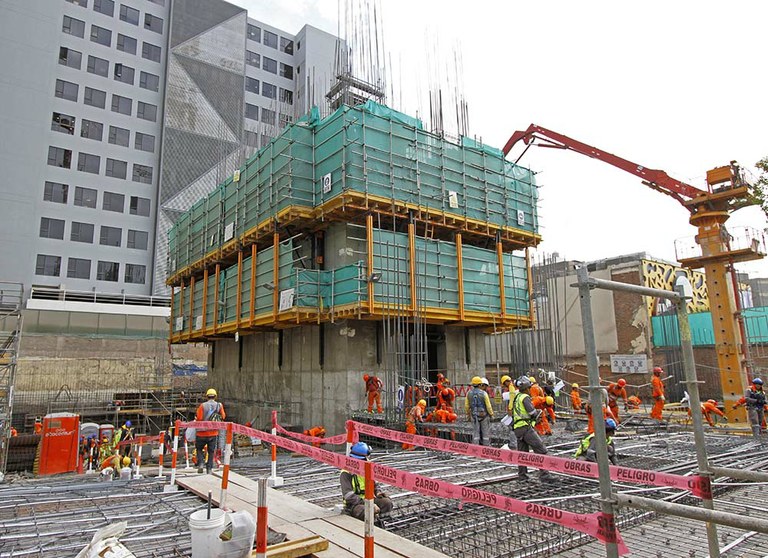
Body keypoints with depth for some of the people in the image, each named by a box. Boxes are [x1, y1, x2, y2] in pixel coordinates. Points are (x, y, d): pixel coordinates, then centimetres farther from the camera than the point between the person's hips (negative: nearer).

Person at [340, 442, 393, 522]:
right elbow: (349, 495, -21)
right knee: (365, 511, -37)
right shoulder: (346, 473, -11)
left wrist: (378, 493, -2)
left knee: (387, 503, -20)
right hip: (353, 503, -5)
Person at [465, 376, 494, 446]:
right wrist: (491, 414, 3)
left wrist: (468, 415, 18)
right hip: (484, 415, -3)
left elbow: (466, 406, 5)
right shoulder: (484, 393, -13)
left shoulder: (469, 393, -1)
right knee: (486, 433, 9)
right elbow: (488, 406, -11)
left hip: (474, 416, 3)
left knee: (475, 433, 9)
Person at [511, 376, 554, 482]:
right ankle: (544, 474, -11)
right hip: (526, 427, -9)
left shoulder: (517, 396, 18)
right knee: (540, 449, -7)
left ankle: (522, 475, 17)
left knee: (522, 452, 14)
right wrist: (538, 411, 6)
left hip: (517, 428, 9)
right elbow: (532, 413, -17)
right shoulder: (525, 397, -9)